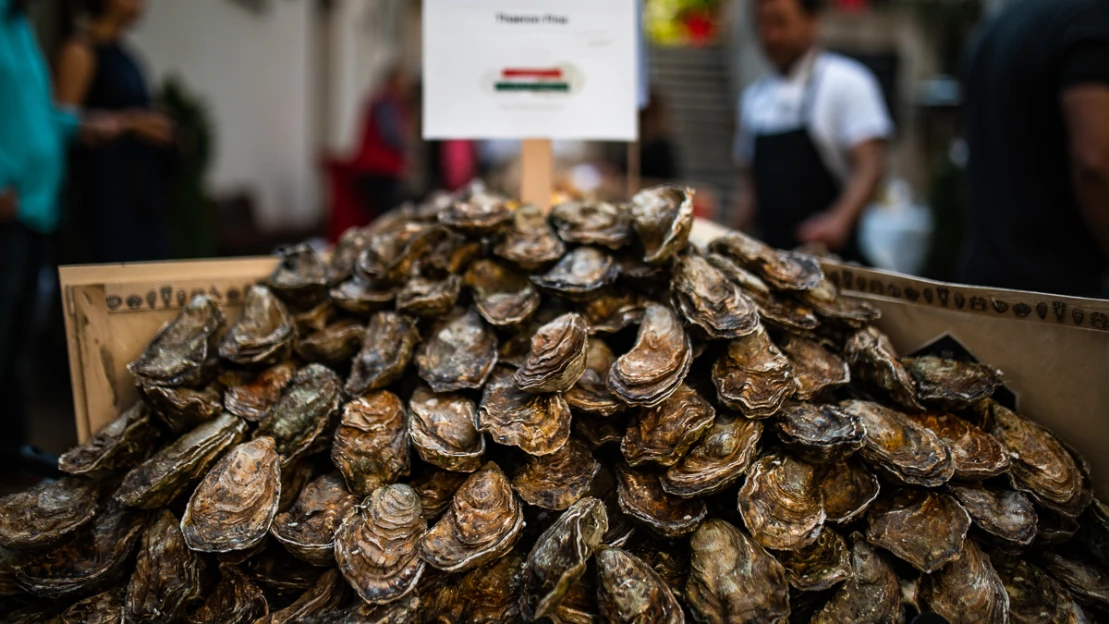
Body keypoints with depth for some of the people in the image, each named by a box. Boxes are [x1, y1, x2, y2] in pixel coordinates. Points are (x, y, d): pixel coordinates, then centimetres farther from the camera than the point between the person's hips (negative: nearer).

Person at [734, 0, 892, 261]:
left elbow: (870, 166, -12)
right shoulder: (754, 97, 14)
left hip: (832, 249, -4)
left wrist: (839, 220, -28)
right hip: (772, 254, 5)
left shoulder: (846, 81, -3)